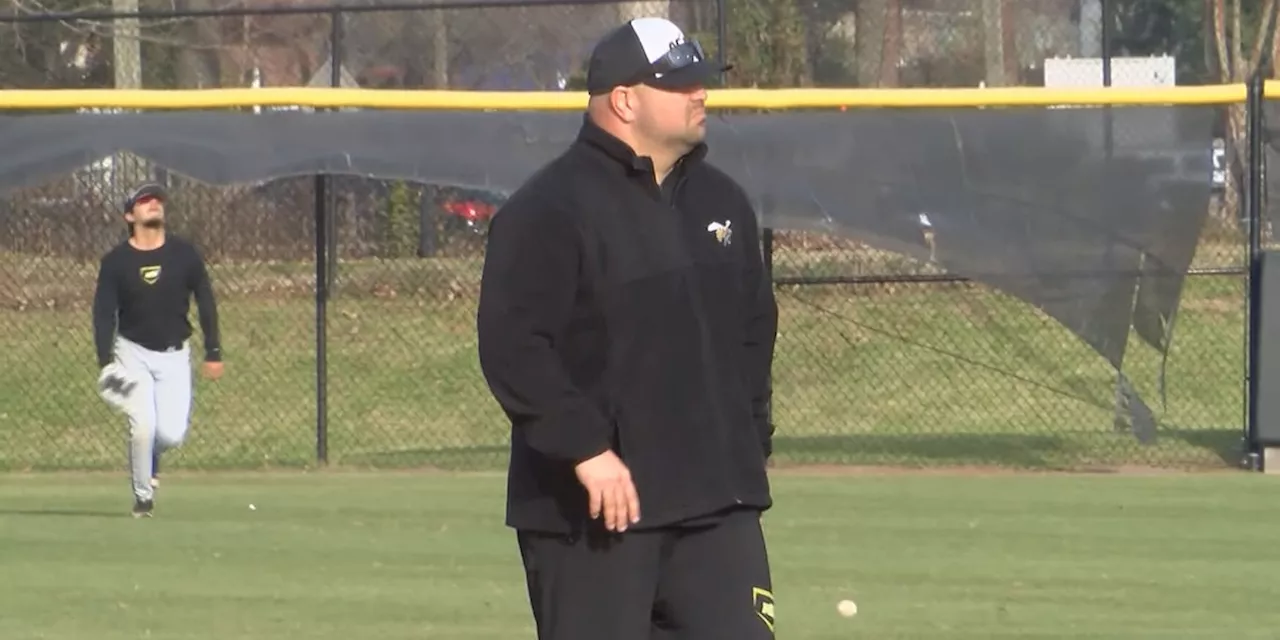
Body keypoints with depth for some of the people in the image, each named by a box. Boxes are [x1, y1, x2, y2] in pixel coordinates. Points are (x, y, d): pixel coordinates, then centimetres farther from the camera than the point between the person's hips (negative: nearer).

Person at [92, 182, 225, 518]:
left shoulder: (184, 254, -3)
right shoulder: (116, 261, -6)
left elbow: (205, 303, 3)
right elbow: (104, 313, -7)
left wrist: (213, 353, 0)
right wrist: (105, 362, -18)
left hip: (174, 355, 1)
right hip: (133, 353, -1)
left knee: (171, 434, -8)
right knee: (143, 425, -18)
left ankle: (150, 458, 29)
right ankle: (143, 497, 2)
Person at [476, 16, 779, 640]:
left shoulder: (722, 202, 15)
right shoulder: (548, 210, -10)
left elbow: (755, 326, 25)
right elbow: (511, 345, -18)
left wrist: (751, 440, 16)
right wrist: (584, 448, -23)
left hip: (716, 498, 7)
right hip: (592, 505, -7)